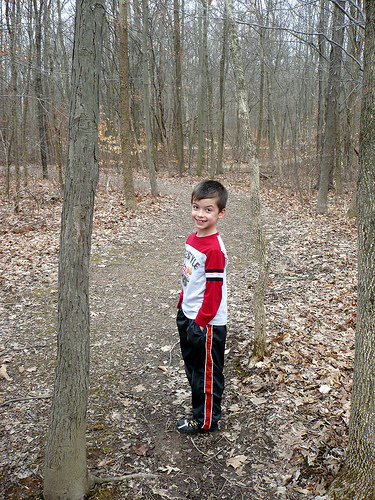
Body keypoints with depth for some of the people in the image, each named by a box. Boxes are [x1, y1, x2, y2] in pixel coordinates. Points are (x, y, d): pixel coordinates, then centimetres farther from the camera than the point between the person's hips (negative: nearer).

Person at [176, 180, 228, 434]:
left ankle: (206, 420, 27)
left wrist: (200, 322, -18)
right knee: (193, 366, 23)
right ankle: (199, 410, 42)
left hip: (207, 322, -9)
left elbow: (214, 291, -22)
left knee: (207, 372, 9)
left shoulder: (214, 249, -23)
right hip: (188, 316, 9)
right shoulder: (192, 239, 5)